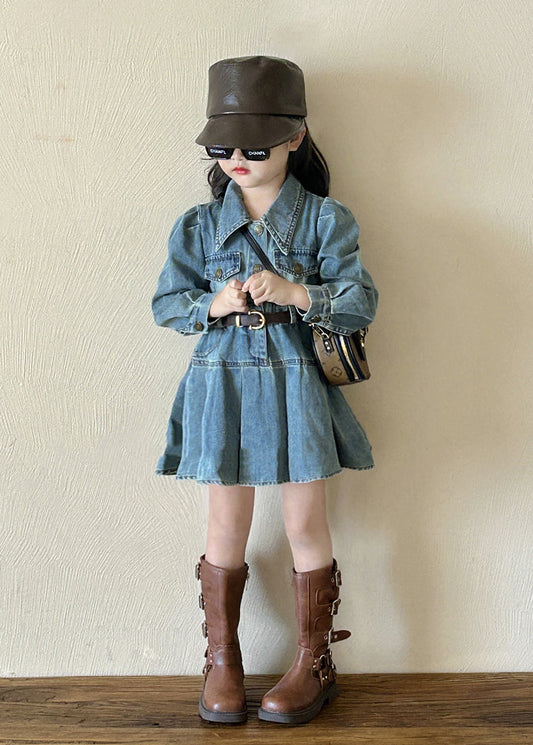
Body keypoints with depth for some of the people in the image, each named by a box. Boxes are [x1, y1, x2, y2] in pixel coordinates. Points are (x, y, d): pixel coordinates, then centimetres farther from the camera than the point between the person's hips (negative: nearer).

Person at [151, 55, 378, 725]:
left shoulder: (325, 218, -2)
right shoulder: (198, 224, 5)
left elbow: (361, 303, -7)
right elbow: (166, 304, 6)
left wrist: (295, 292, -21)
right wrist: (214, 304, -14)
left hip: (297, 385, -1)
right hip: (221, 386, 2)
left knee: (306, 526, 5)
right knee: (227, 527, 9)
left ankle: (314, 663, 23)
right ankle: (222, 660, 27)